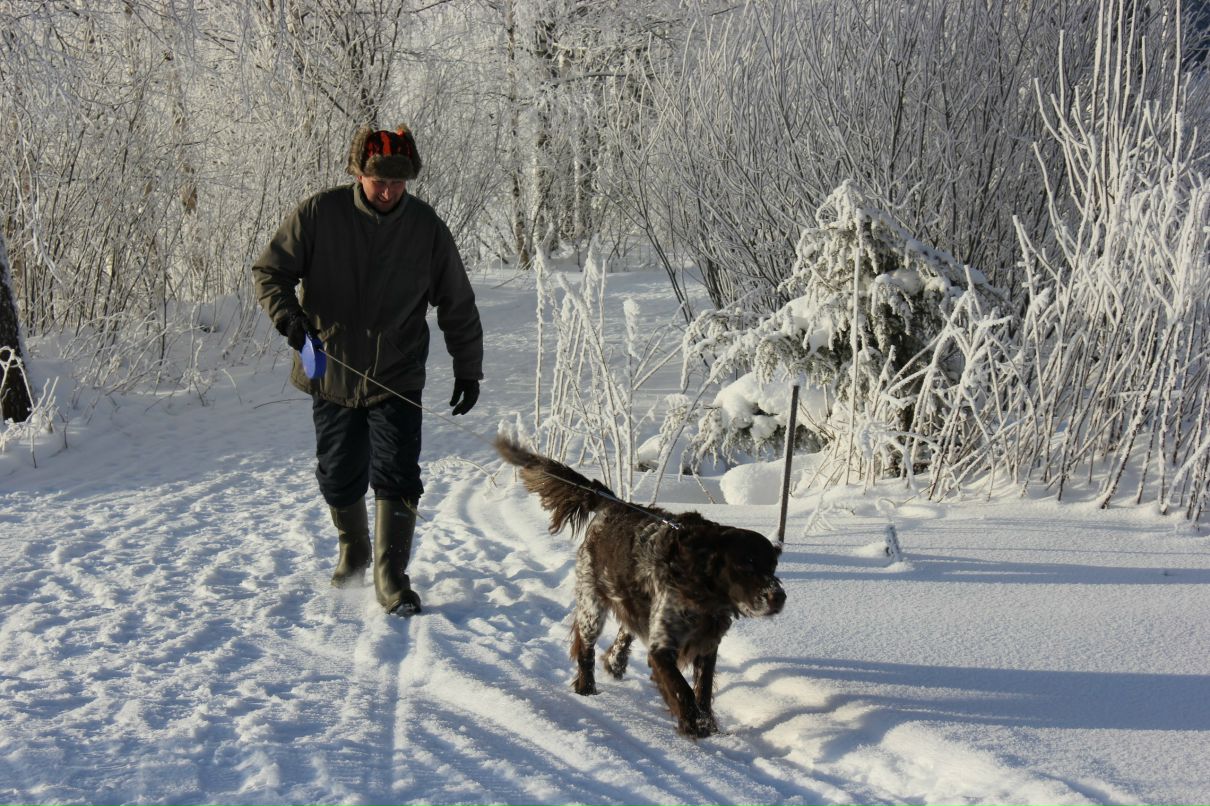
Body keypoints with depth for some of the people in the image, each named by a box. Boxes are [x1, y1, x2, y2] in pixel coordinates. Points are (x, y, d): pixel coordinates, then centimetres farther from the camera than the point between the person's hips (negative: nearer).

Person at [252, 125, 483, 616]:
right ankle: (353, 551, 39)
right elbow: (269, 270, -2)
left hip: (397, 380, -1)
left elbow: (458, 305, 5)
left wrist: (467, 369, 5)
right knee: (339, 479, 12)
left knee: (397, 478, -9)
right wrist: (286, 312, -22)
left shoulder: (426, 227, -5)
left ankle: (391, 579, 1)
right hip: (332, 376, 1)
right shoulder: (318, 215, -9)